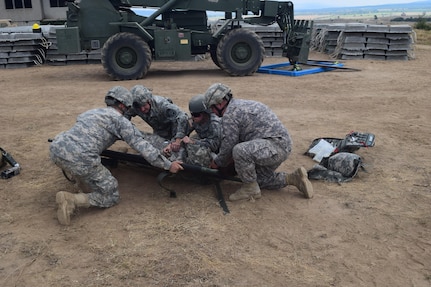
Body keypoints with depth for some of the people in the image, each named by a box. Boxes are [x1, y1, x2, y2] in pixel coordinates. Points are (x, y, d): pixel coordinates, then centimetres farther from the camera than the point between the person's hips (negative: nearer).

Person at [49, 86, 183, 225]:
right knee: (111, 197, 9)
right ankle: (71, 200, -11)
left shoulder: (91, 112, 28)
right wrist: (168, 165, 7)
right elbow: (142, 146, 2)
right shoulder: (120, 120, 6)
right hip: (81, 158, -7)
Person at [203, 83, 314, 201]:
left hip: (275, 144, -11)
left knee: (240, 151, -31)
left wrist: (217, 162, 9)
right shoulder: (240, 104, 19)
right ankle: (294, 178, 17)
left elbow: (228, 146, -9)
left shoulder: (230, 114, -13)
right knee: (260, 179, 22)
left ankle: (251, 188, -10)